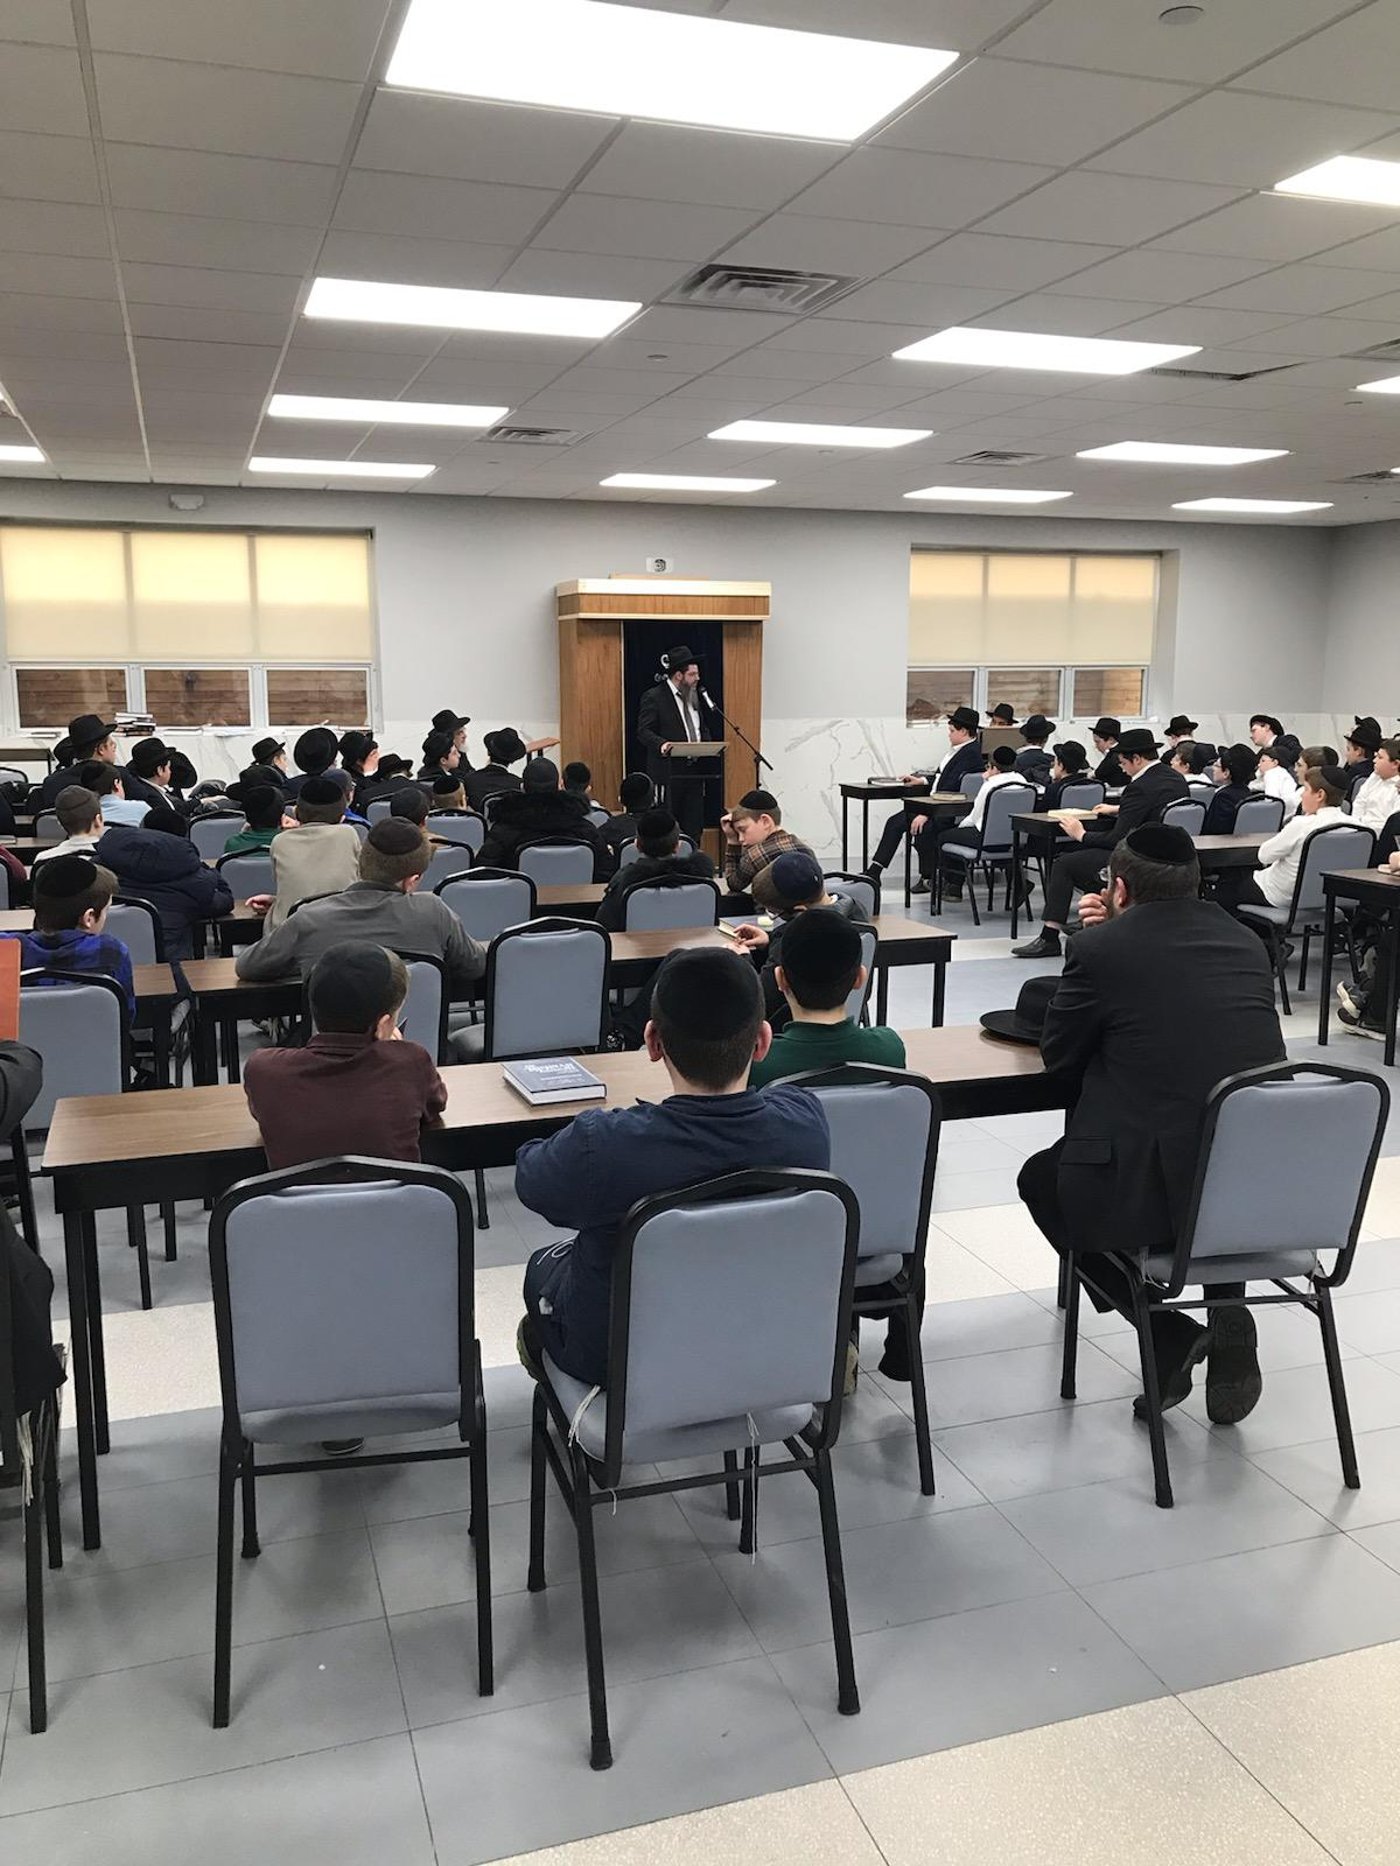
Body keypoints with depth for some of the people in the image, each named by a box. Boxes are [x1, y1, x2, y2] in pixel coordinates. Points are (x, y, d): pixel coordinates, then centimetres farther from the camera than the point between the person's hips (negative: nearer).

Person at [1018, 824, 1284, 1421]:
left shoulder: (1101, 947, -5)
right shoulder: (1247, 944, 11)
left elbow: (1057, 1054, 7)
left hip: (1159, 1192, -5)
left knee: (1042, 1180, 24)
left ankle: (1169, 1335, 12)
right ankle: (1226, 1320, 24)